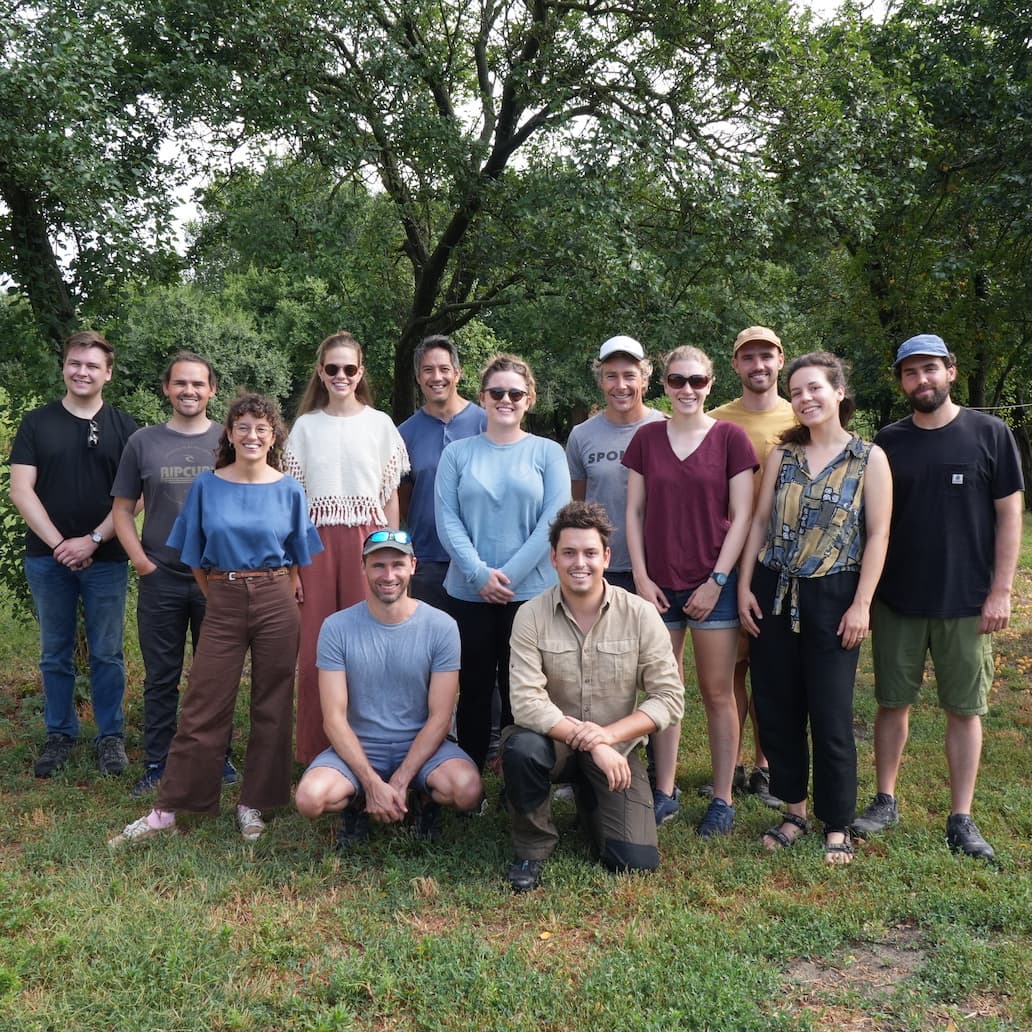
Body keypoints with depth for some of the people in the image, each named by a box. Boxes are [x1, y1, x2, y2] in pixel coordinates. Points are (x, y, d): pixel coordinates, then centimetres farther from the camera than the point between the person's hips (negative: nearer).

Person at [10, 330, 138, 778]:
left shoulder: (123, 426, 3)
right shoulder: (36, 423, 4)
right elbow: (21, 490, -2)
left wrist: (93, 540, -11)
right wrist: (58, 543, -10)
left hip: (106, 559, -1)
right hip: (47, 558, 1)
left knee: (107, 654, 5)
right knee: (55, 654, 10)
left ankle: (111, 736, 16)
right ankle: (59, 734, 23)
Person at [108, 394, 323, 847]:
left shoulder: (289, 490, 2)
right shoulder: (206, 486, 2)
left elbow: (299, 558, 10)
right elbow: (195, 557, 8)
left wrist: (279, 597, 6)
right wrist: (221, 596, 7)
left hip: (276, 603, 0)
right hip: (223, 604, 0)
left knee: (272, 706, 5)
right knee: (203, 706, 0)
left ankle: (254, 804, 17)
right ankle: (167, 809, 9)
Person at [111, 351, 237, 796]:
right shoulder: (143, 442, 4)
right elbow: (122, 508, 7)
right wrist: (140, 560, -4)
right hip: (161, 579, 1)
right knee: (161, 677, 8)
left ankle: (218, 757, 22)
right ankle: (156, 764, 18)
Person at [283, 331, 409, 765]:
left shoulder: (380, 424, 6)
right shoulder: (305, 426, 9)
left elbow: (391, 496, 8)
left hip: (367, 542, -1)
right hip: (318, 545, 1)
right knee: (315, 650, 2)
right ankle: (317, 755, 14)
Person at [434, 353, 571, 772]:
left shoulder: (548, 453, 3)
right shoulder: (457, 453, 6)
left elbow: (553, 521, -5)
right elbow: (447, 520, -1)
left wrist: (509, 575, -13)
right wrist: (479, 573, -14)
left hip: (531, 592, -1)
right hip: (469, 593, 1)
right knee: (474, 690, 8)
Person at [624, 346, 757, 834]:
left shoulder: (730, 437, -2)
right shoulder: (647, 438, 6)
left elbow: (741, 515, -3)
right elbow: (634, 511, 7)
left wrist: (717, 581, -9)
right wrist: (641, 577, -2)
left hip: (713, 584, -2)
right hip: (658, 586, 3)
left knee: (717, 693, 5)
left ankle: (722, 799, 16)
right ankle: (665, 792, 21)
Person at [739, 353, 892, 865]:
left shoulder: (869, 458, -2)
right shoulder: (782, 454, 8)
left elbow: (878, 535, -4)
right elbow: (759, 521, 9)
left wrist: (861, 604, -9)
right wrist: (745, 586, 2)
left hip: (832, 595, -3)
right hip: (775, 592, 4)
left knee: (830, 715, 1)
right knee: (776, 708, 8)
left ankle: (836, 825, 17)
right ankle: (794, 809, 25)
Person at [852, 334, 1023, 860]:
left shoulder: (989, 434, -2)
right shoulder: (889, 441, 4)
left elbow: (1009, 514, -2)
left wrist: (1001, 590, -7)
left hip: (966, 602, -2)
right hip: (897, 600, 2)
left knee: (964, 709, 6)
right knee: (893, 702, 9)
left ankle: (961, 819, 17)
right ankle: (885, 801, 24)